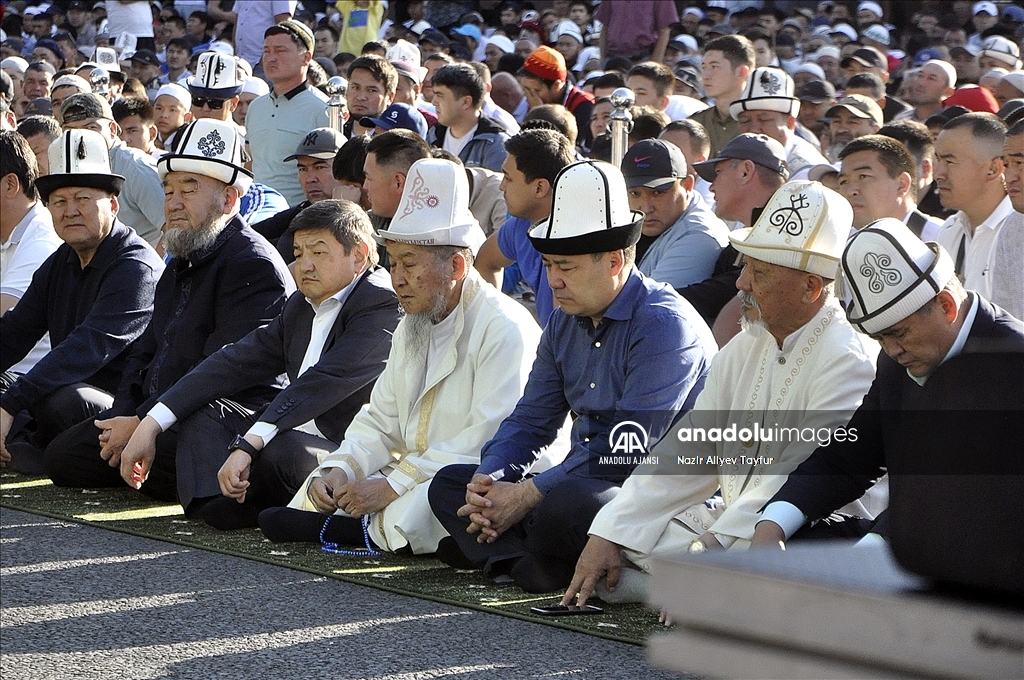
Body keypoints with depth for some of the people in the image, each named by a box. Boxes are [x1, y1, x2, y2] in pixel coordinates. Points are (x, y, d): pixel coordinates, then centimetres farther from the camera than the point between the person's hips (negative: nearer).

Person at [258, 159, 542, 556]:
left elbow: (488, 443, -23)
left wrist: (392, 486, -22)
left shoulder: (504, 330, -15)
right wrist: (339, 469, -5)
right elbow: (380, 421, 17)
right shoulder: (412, 327, 16)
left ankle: (373, 530, -16)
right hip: (413, 474, 9)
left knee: (424, 505, -37)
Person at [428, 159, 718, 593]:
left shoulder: (664, 324, -15)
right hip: (583, 480, 10)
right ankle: (520, 559, -22)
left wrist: (527, 494, -22)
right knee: (449, 484, 2)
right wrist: (488, 482, -6)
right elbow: (530, 421, 16)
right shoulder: (565, 322, 13)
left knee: (566, 505, -39)